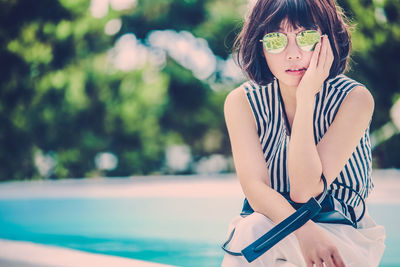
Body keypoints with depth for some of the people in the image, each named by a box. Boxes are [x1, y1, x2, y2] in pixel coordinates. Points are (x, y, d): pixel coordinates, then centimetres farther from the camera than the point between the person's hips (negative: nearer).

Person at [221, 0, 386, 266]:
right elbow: (255, 186, -18)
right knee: (252, 229, -32)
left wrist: (305, 97, -24)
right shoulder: (242, 102, -6)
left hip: (345, 237, -3)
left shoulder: (355, 99, -14)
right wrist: (304, 230, -38)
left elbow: (304, 190, -23)